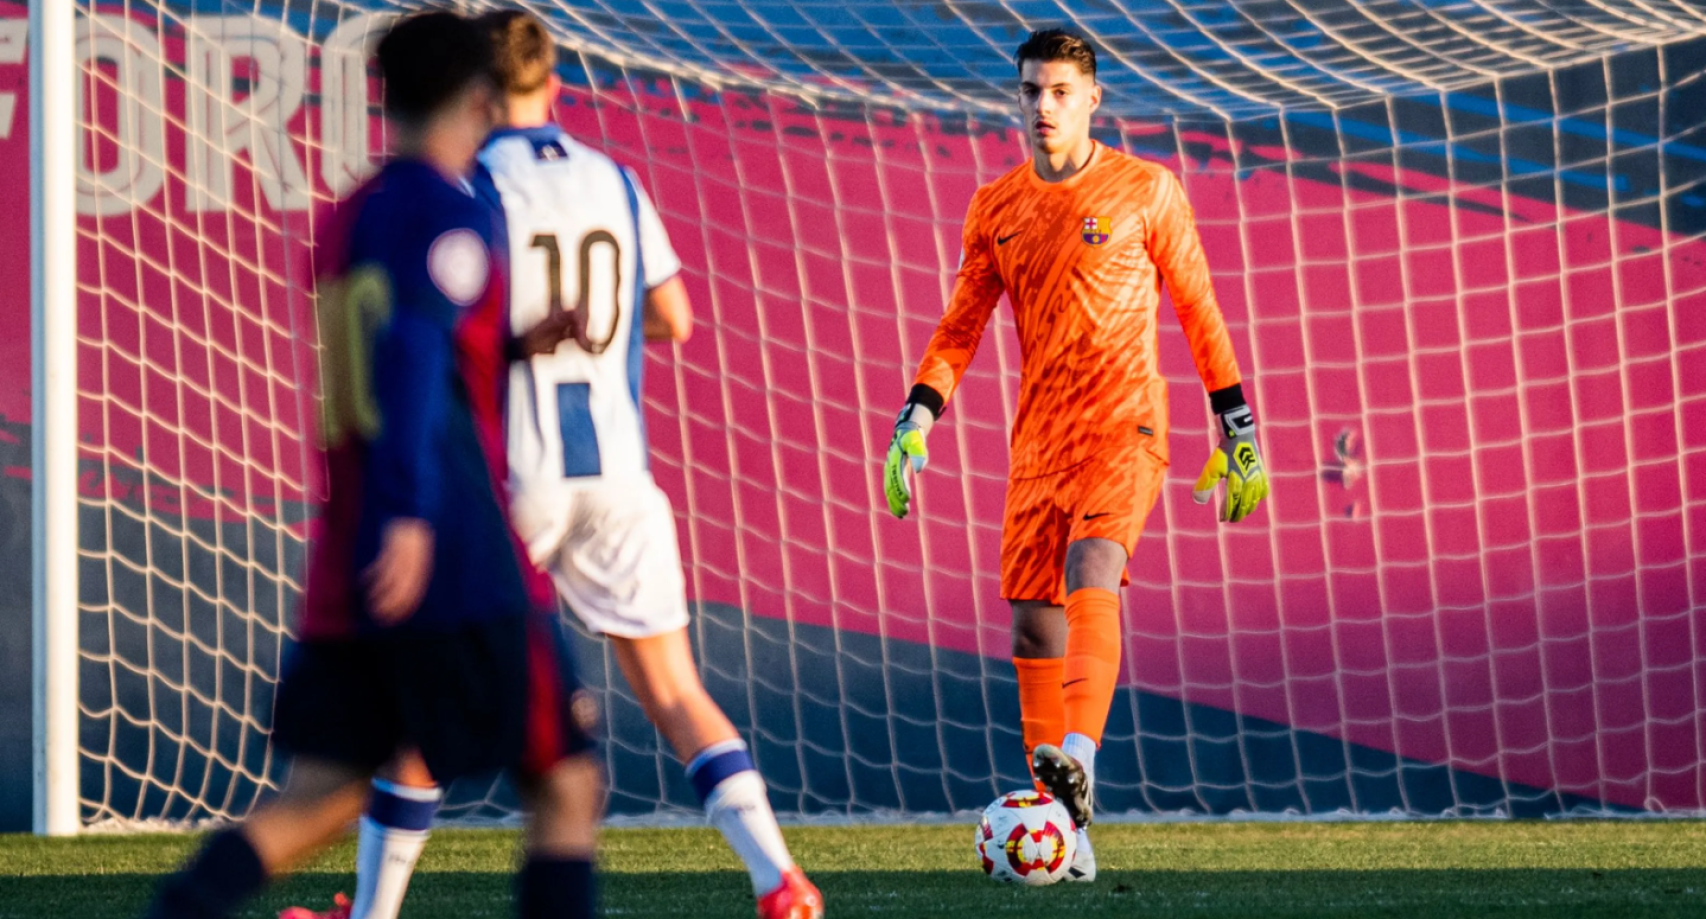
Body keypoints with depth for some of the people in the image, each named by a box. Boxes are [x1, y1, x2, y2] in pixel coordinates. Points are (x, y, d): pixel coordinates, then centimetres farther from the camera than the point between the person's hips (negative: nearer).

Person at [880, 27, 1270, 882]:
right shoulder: (995, 208, 11)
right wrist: (915, 421, 0)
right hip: (1039, 440, 4)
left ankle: (1079, 756, -42)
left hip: (1126, 426, -4)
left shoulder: (1145, 191, 1)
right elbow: (960, 328, 14)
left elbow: (1197, 310, 7)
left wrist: (1237, 429, 6)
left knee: (1092, 572, -28)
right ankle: (1060, 822, 5)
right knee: (1033, 621, -1)